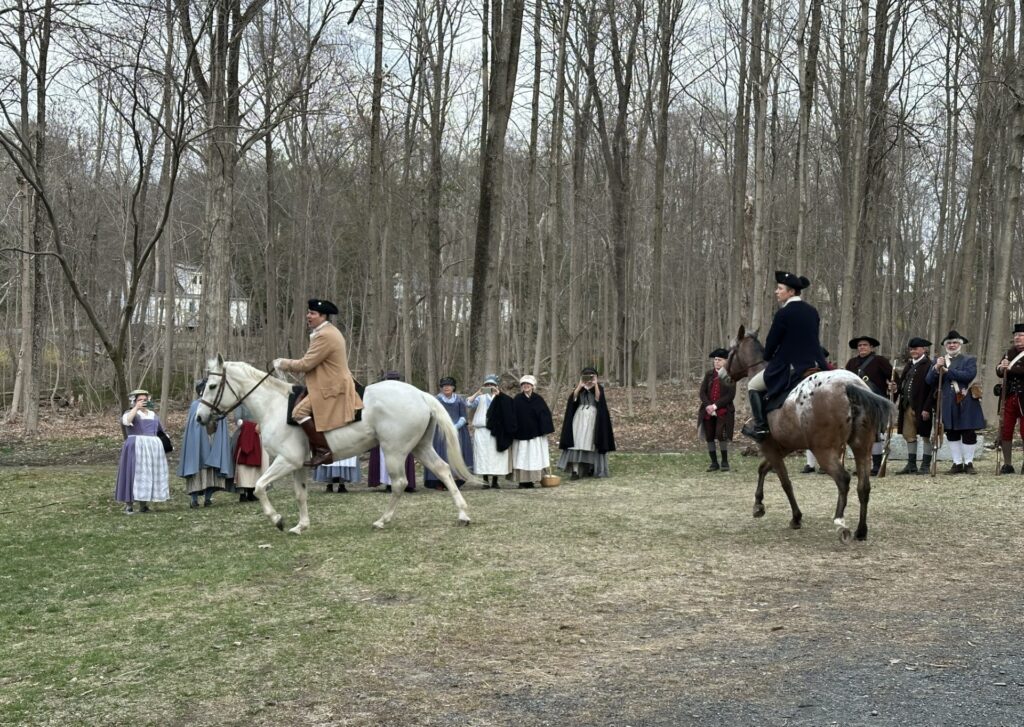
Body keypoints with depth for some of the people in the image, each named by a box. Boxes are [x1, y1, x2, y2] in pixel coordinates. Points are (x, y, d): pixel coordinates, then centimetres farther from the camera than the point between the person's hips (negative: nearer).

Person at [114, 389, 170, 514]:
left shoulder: (153, 415, 16)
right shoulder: (130, 413, -1)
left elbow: (160, 431, 22)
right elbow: (126, 421, -23)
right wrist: (136, 407, -23)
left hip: (153, 449, 5)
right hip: (135, 448, -5)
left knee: (148, 475, 5)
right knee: (134, 474, -7)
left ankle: (143, 505, 11)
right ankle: (128, 506, -5)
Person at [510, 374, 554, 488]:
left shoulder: (538, 399, 4)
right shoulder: (517, 400, 2)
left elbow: (545, 415, 3)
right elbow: (513, 416, 1)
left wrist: (545, 430, -4)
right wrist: (513, 430, -7)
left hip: (536, 434, 1)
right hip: (521, 434, -1)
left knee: (534, 457, 0)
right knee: (522, 457, -3)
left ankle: (530, 480, 5)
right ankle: (522, 481, 0)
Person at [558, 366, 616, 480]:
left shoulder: (599, 388, 6)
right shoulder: (579, 387, 10)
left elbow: (598, 398, -14)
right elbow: (573, 398, -8)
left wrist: (595, 385, -16)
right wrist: (580, 385, -11)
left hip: (593, 417, -1)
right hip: (580, 416, 1)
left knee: (591, 443, 2)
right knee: (576, 442, -11)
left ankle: (591, 468, 15)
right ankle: (575, 470, -17)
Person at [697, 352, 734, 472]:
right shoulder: (709, 374, 10)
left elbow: (731, 395, -9)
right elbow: (702, 392, 5)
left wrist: (715, 406, -15)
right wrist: (708, 406, -12)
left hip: (723, 411, -4)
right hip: (708, 411, 4)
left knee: (721, 436, -13)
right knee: (709, 437, 4)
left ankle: (725, 462, 2)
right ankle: (714, 463, 14)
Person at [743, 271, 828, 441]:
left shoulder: (783, 314, -15)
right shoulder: (812, 311, 8)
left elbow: (772, 342, -8)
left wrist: (767, 357, 12)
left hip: (788, 367, -7)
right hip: (814, 365, 7)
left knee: (753, 386, 10)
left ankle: (759, 425, 1)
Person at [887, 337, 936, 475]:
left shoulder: (929, 365, -10)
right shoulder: (909, 365, 14)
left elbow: (932, 389, -15)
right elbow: (902, 381, 16)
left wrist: (927, 408, -19)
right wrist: (896, 387, -8)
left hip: (922, 407, -8)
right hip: (908, 406, 8)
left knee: (925, 436, 4)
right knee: (909, 435, 12)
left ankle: (925, 466, 10)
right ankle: (911, 465, 20)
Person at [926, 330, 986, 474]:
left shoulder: (969, 360, 4)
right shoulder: (938, 360, 14)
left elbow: (969, 375, -16)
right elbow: (929, 381, 4)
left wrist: (947, 371, -16)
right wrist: (936, 368, -15)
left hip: (966, 402, -3)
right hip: (948, 403, 3)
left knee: (968, 434, -2)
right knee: (952, 434, 7)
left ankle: (968, 463, 7)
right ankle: (957, 464, 14)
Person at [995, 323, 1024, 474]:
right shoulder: (1010, 353, 13)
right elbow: (999, 373, 8)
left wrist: (1011, 368, -25)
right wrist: (1001, 368, -12)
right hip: (1009, 398, 5)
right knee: (1005, 431, 4)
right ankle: (1007, 464, 13)